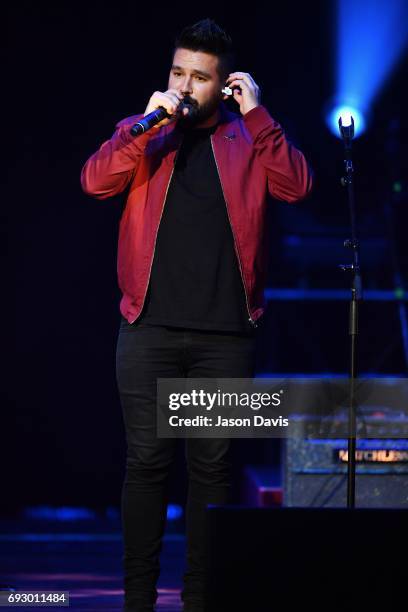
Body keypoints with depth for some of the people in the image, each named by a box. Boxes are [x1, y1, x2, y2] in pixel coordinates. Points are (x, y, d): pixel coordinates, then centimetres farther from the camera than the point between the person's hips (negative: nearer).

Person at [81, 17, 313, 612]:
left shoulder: (248, 139, 10)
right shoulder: (142, 134, 11)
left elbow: (295, 186, -6)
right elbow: (96, 183, -6)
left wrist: (256, 113, -10)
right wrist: (149, 125, -14)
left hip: (226, 333, 0)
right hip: (151, 329, 0)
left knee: (212, 465, 3)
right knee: (147, 462, -1)